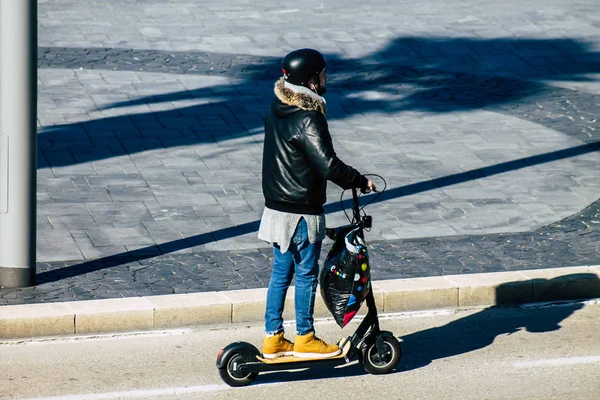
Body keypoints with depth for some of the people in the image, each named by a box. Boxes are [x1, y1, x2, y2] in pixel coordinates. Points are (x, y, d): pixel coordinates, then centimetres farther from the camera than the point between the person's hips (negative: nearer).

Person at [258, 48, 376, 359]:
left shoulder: (277, 111, 5)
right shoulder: (308, 120, -22)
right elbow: (328, 165, -27)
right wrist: (360, 181, -13)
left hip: (276, 208, 8)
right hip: (302, 215, -8)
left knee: (280, 273, 15)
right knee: (306, 275, 6)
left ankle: (272, 339, 21)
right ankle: (304, 339, 16)